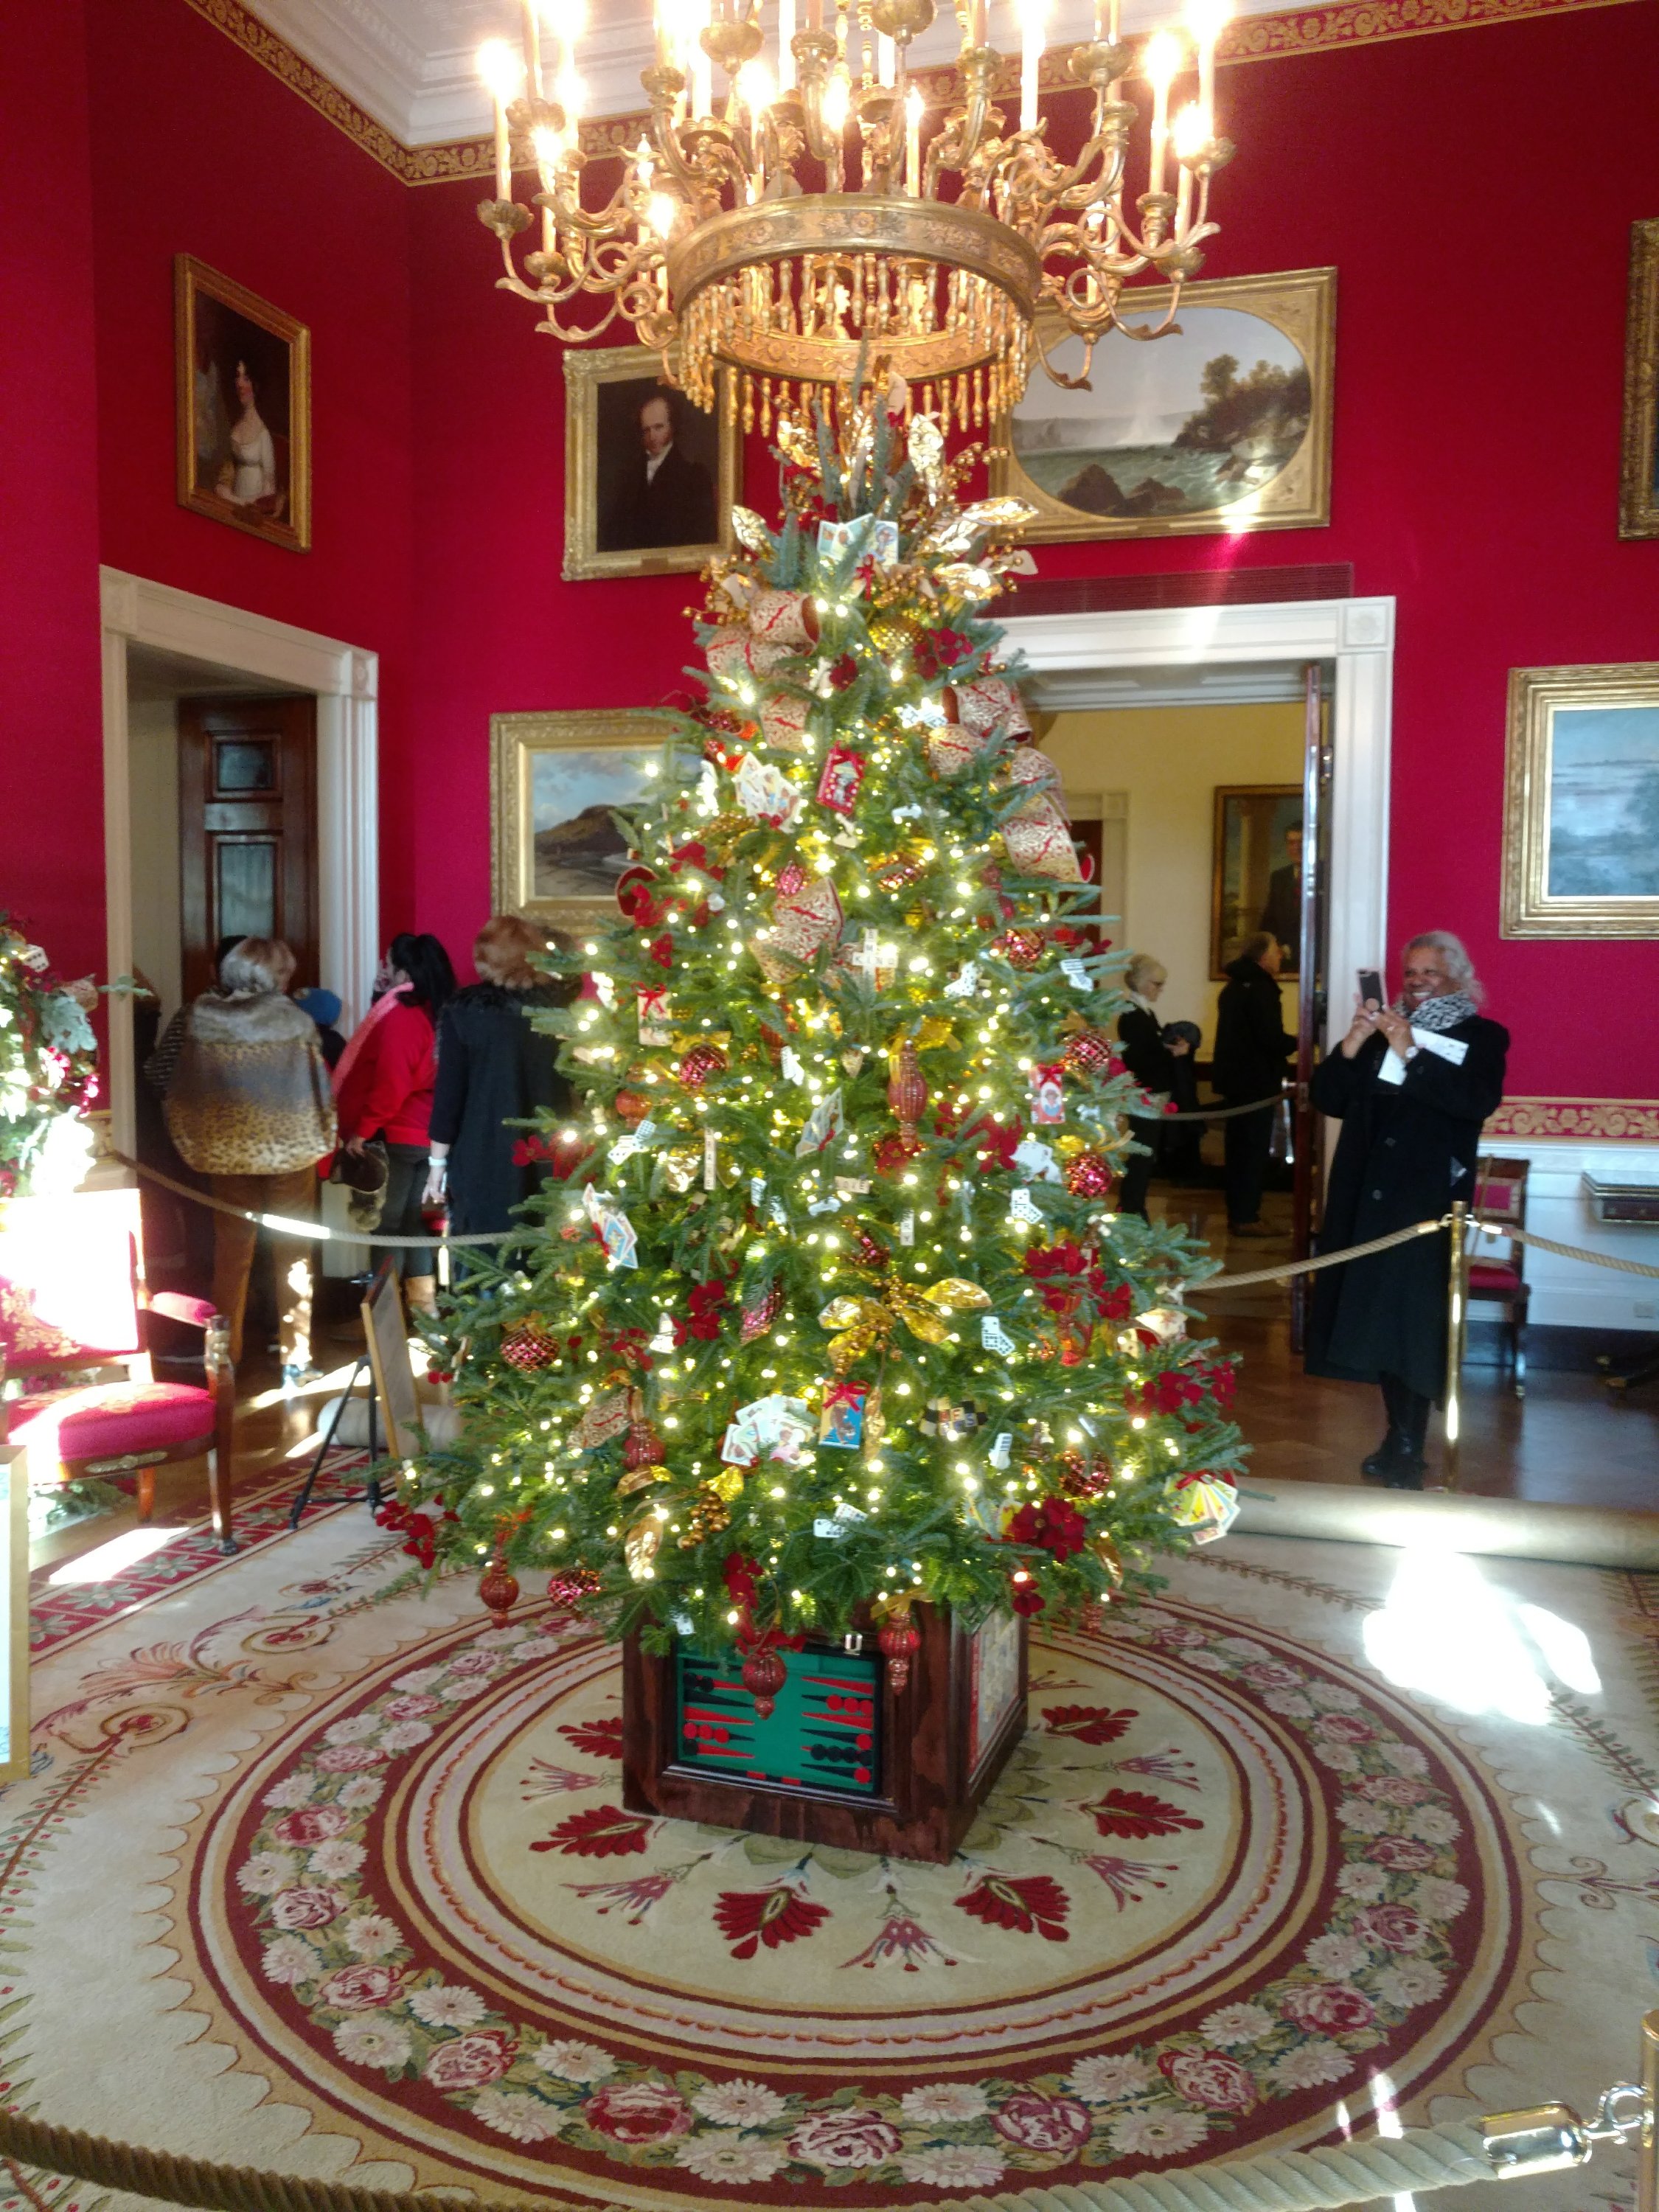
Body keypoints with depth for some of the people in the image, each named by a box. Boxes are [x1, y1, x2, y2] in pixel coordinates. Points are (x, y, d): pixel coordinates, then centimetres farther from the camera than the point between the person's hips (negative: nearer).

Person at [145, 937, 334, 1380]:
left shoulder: (195, 1018, -4)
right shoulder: (295, 1020, -11)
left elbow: (159, 1072, -3)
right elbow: (320, 1089, -10)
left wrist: (196, 1130, 8)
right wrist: (320, 1138, 6)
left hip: (224, 1151, 2)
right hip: (290, 1151, -2)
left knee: (231, 1250, 14)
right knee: (293, 1254, 10)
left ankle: (226, 1356, 20)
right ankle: (295, 1359, 13)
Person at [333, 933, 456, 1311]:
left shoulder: (400, 1018, -18)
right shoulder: (433, 1014, 10)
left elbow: (390, 1085, -22)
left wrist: (362, 1130, -15)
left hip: (395, 1137, -9)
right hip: (424, 1135, 9)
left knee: (386, 1223, -2)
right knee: (412, 1221, 14)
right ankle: (423, 1303, 17)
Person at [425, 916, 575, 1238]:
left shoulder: (465, 1009, -4)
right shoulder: (562, 1006, 1)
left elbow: (450, 1089, -4)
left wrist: (438, 1161, 2)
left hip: (483, 1161, -2)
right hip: (550, 1164, 2)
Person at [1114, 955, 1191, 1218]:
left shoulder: (1145, 1013, 13)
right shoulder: (1132, 1016, -16)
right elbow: (1136, 1059, -22)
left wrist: (1176, 1047, 2)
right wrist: (1171, 1053, -16)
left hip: (1152, 1096, 10)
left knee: (1144, 1156, 13)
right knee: (1142, 1157, -6)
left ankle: (1131, 1213, 20)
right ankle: (1132, 1216, -1)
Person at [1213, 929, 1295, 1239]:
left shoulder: (1234, 987, 14)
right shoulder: (1261, 989, -16)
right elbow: (1272, 1038, -22)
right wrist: (1297, 1042, -5)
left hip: (1234, 1078, 9)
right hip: (1256, 1081, -9)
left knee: (1238, 1147, 13)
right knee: (1254, 1149, -4)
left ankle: (1237, 1213, 19)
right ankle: (1246, 1217, -2)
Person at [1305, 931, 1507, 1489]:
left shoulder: (1482, 1037, 2)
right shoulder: (1379, 1030, 13)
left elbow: (1479, 1100, -17)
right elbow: (1329, 1100, 7)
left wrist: (1411, 1053, -20)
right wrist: (1350, 1046, -8)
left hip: (1427, 1199, -4)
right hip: (1366, 1196, 4)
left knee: (1413, 1317, -6)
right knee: (1374, 1312, 7)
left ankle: (1408, 1448, 2)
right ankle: (1399, 1437, 19)